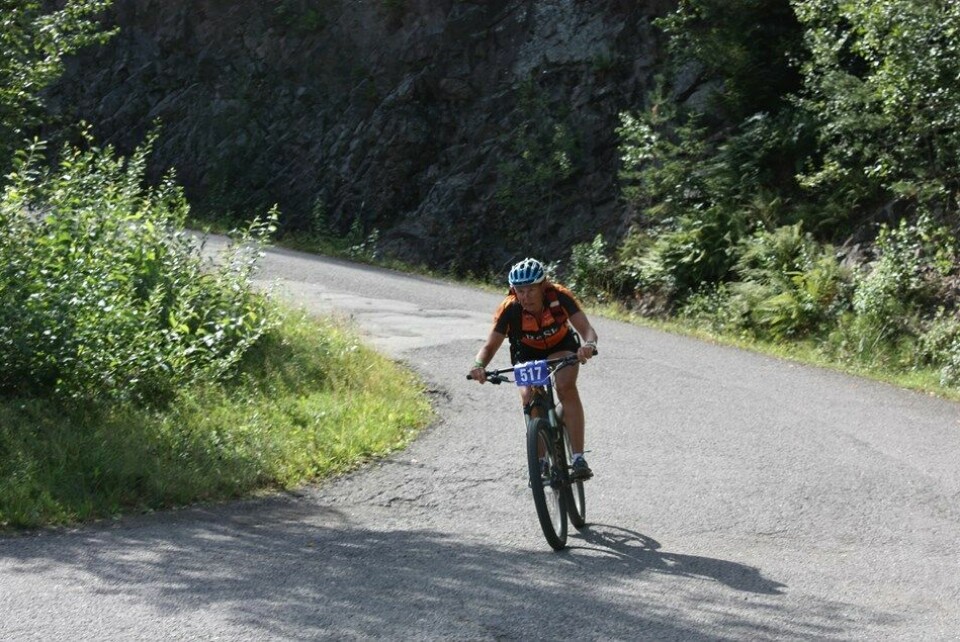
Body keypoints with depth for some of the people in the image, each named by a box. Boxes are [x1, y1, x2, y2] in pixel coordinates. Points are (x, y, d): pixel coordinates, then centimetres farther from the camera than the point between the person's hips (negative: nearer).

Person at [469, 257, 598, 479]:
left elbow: (587, 330, -37)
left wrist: (589, 345, -60)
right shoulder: (509, 309, -30)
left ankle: (579, 459, -28)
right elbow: (490, 346, -26)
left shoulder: (560, 297, -32)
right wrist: (479, 365, -48)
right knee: (529, 397, -23)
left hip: (561, 346, -1)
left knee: (566, 387, -29)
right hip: (527, 353, 1)